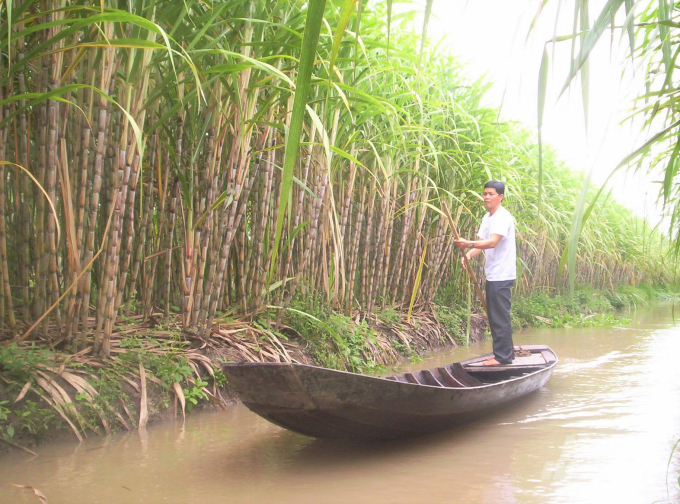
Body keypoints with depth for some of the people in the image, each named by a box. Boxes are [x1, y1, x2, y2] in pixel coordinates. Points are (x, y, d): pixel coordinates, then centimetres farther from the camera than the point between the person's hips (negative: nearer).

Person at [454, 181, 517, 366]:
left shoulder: (503, 217, -14)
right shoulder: (487, 218, 16)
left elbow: (492, 242, -28)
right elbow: (481, 244, 14)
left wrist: (469, 243, -40)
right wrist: (469, 255, -5)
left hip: (502, 276, -10)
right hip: (493, 274, 10)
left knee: (500, 316, -6)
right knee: (495, 316, 14)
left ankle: (503, 356, 0)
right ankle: (505, 352, 23)